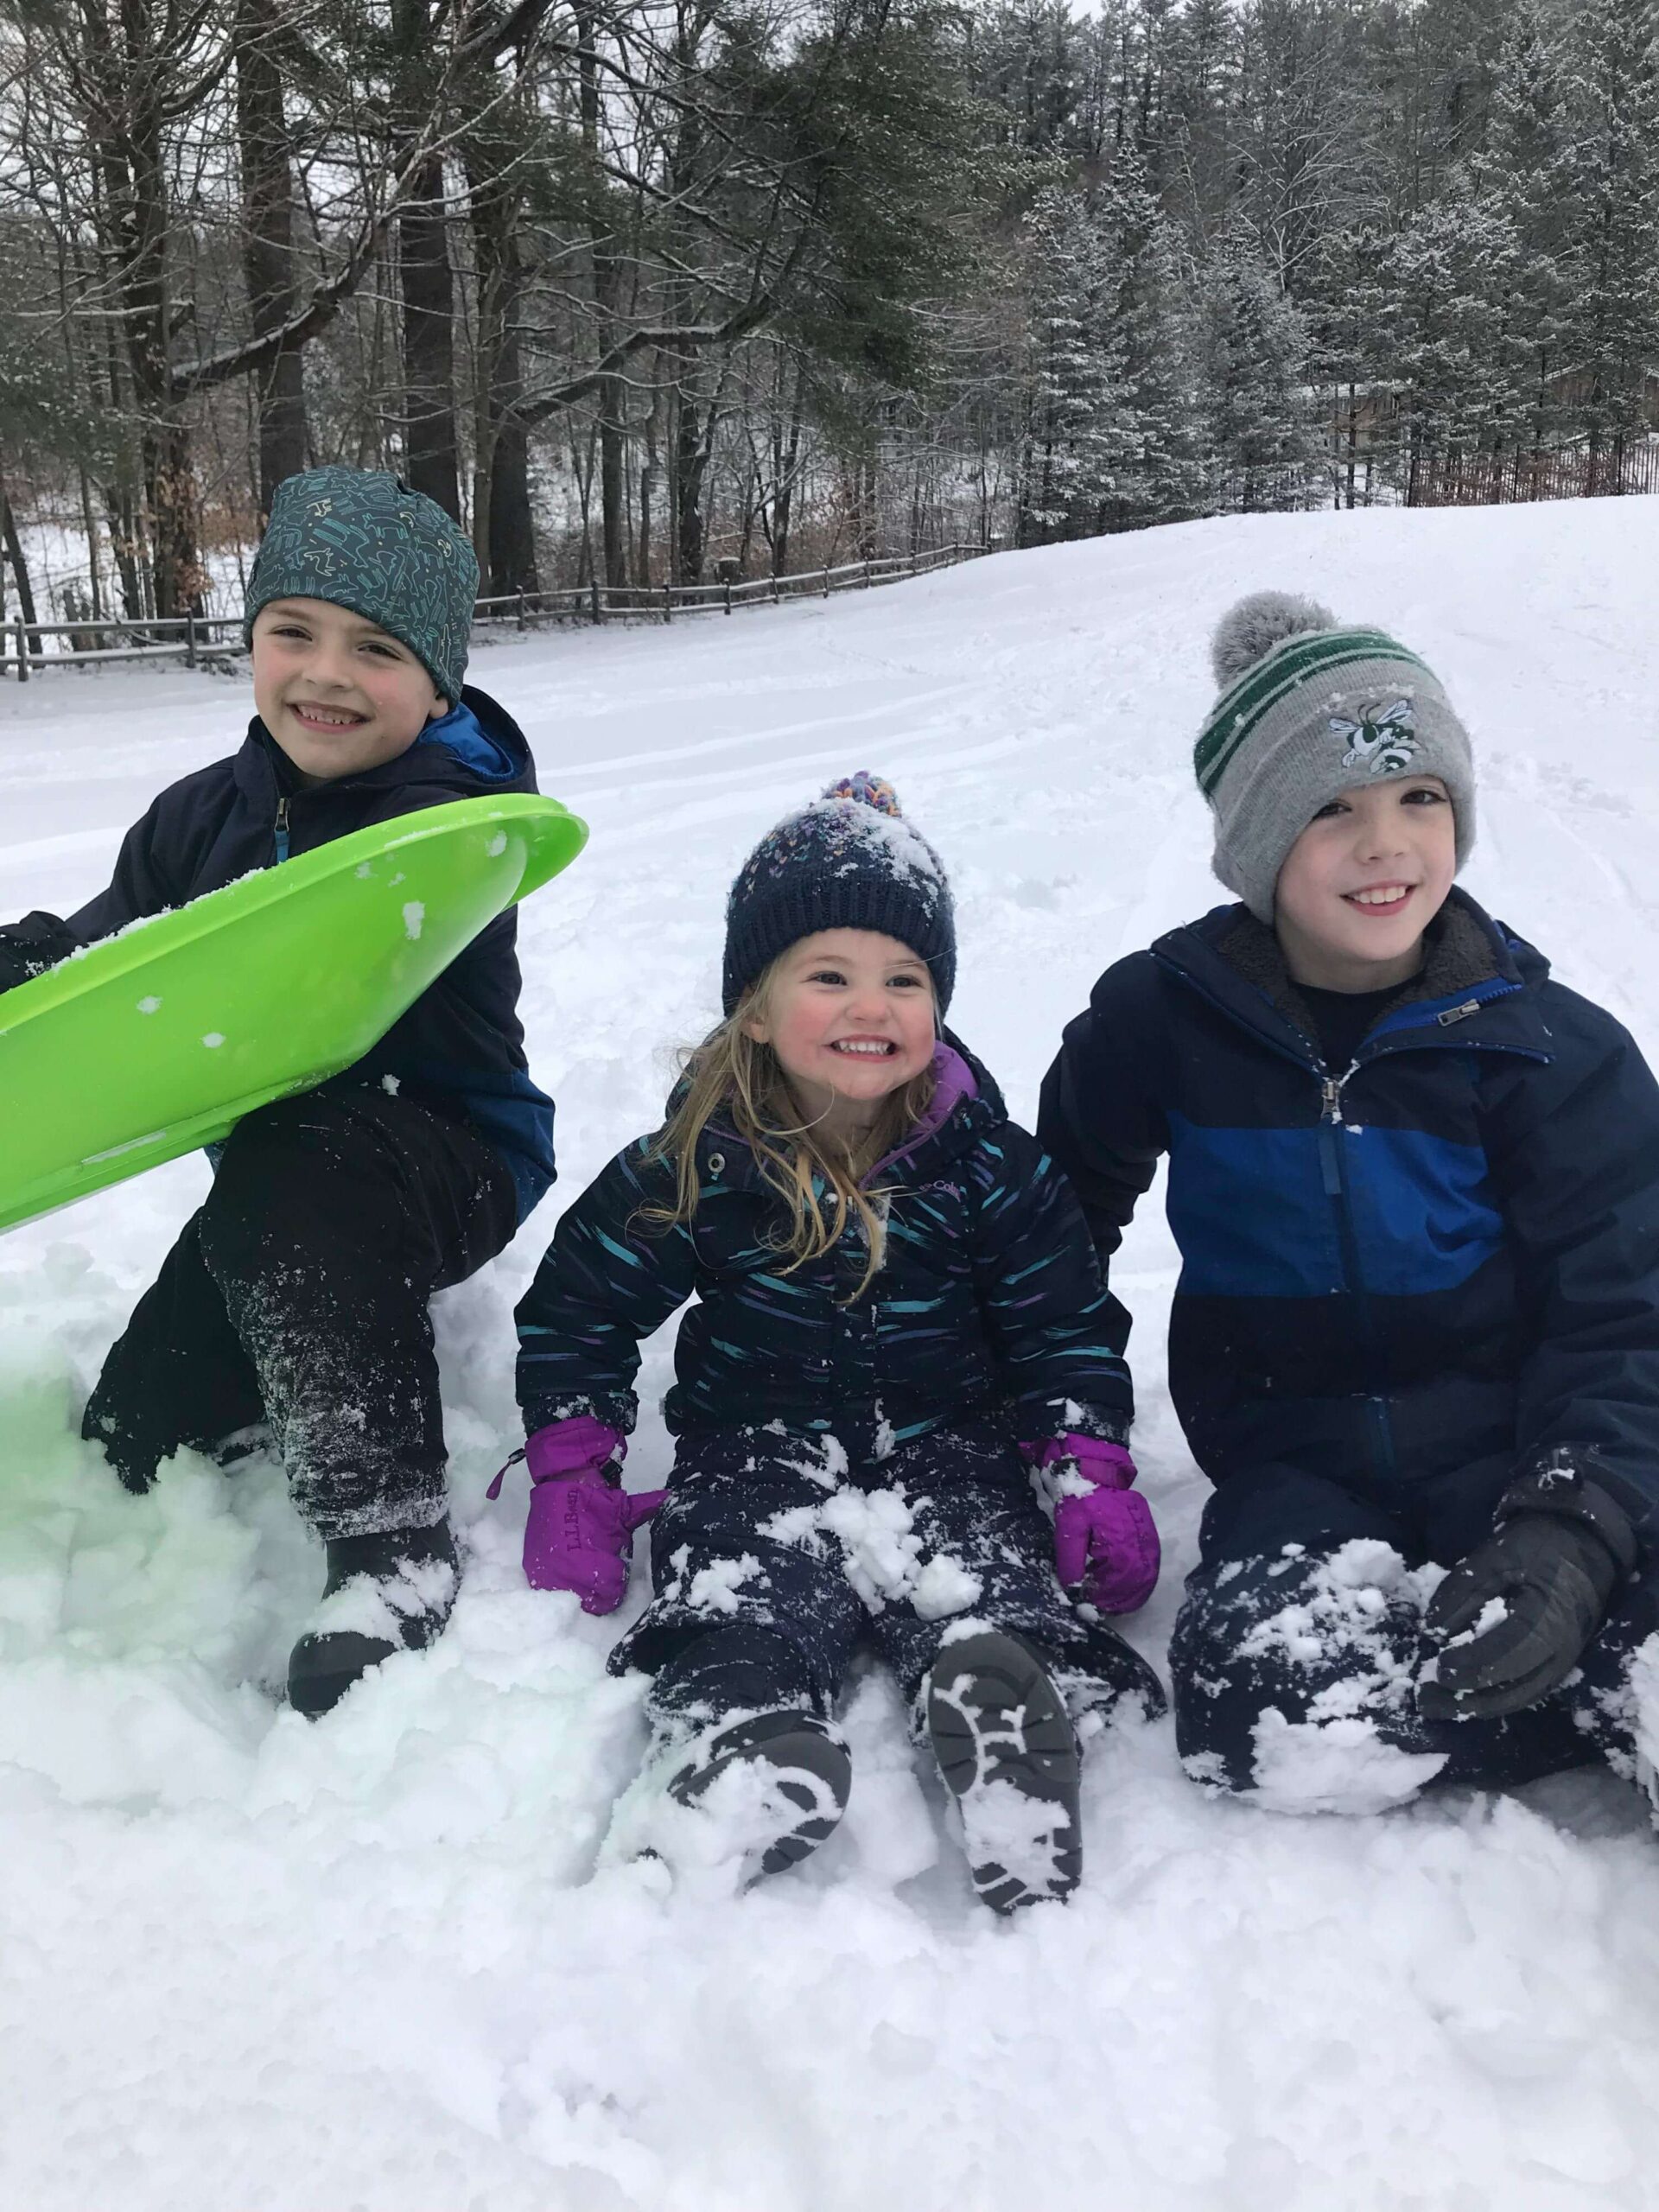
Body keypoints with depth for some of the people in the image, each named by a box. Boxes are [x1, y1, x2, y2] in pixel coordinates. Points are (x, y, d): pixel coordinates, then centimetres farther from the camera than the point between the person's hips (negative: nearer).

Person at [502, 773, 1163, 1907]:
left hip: (947, 1447, 1)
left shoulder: (987, 1162, -1)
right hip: (760, 1457, 0)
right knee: (743, 1659, -26)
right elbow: (579, 1311, 6)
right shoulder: (696, 1165, -4)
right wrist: (571, 1481, -2)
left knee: (998, 1648, -25)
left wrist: (1094, 1477, -4)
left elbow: (1065, 1323, 8)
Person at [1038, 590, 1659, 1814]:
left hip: (1513, 1451, -1)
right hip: (1296, 1470, 2)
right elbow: (1066, 1210, 14)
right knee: (1255, 1710, -31)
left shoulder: (1554, 1048, -5)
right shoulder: (1163, 1016, -2)